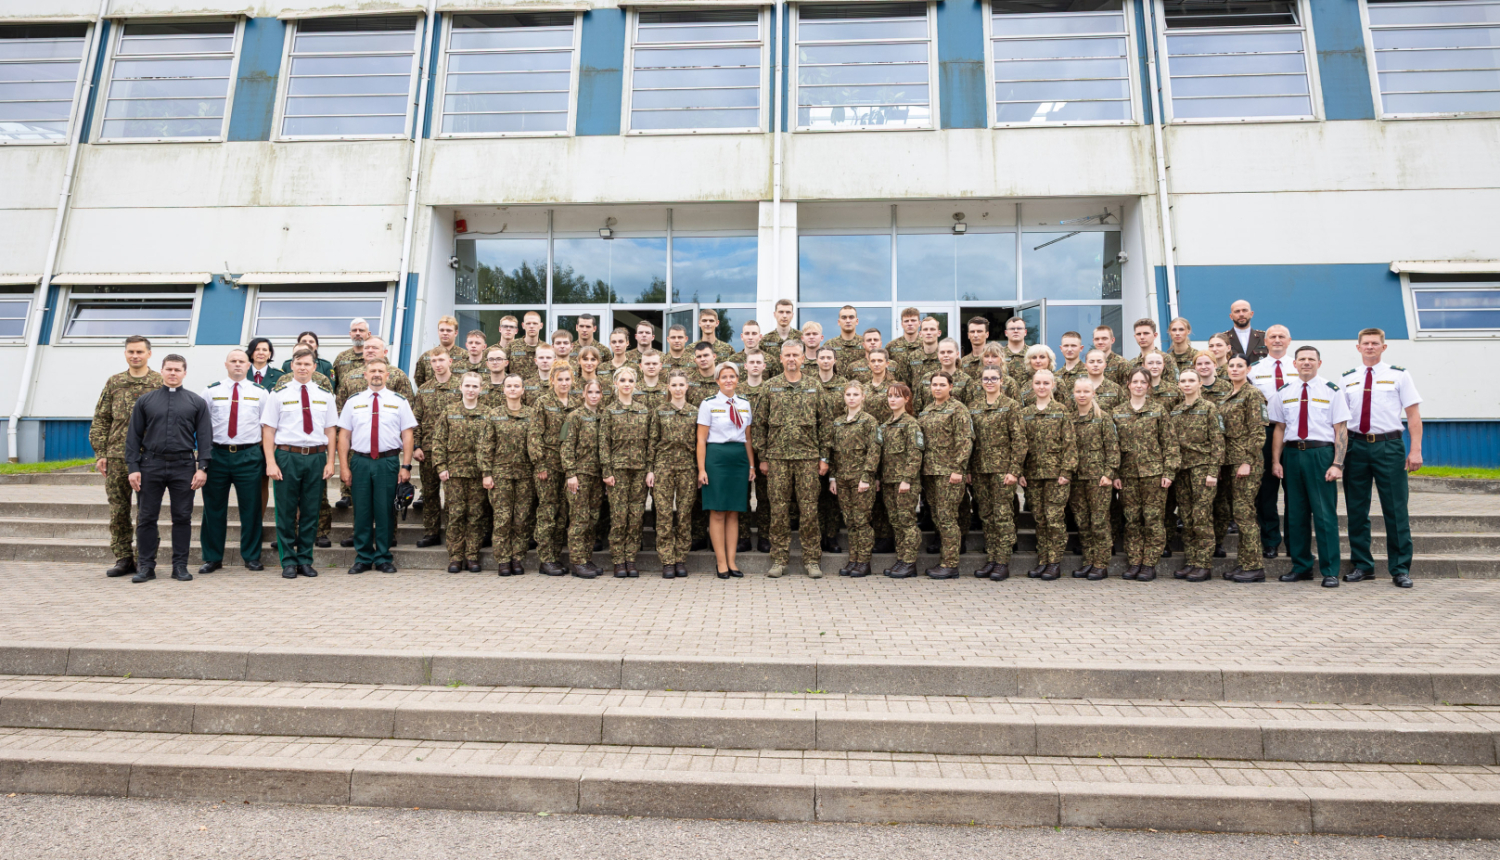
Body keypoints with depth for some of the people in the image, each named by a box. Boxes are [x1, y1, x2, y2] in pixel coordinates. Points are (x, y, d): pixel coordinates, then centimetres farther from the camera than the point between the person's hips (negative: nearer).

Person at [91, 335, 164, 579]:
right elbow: (100, 421, 12)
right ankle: (123, 559, 16)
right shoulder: (114, 383, 11)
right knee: (118, 511, 7)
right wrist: (100, 454, 4)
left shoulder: (161, 383, 3)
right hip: (117, 457, 3)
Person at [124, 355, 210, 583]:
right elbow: (133, 436, 8)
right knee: (147, 518, 4)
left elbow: (205, 437, 4)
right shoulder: (145, 400, 10)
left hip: (183, 466, -1)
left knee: (183, 518, 3)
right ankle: (146, 566, 13)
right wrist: (133, 467, -1)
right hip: (151, 465, 1)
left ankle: (180, 566, 10)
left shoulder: (196, 402, 8)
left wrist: (202, 467, -5)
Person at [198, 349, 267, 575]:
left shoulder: (260, 392, 7)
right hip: (217, 454, 1)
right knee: (214, 508, 7)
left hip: (249, 456, -1)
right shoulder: (211, 391, 7)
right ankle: (212, 558, 18)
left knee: (251, 509, 2)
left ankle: (251, 556, 14)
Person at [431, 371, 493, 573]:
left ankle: (472, 556, 12)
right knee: (456, 514, 1)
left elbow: (487, 446, -2)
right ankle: (455, 557, 10)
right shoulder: (448, 413, 7)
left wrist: (487, 473, -8)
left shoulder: (486, 415, 5)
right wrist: (441, 467, -5)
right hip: (454, 471, 0)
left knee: (475, 515, 3)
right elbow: (437, 441, 4)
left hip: (477, 473, 0)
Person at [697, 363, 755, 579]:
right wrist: (701, 469, -8)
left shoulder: (745, 405, 12)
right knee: (718, 512, -1)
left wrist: (751, 465, 10)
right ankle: (721, 562, 6)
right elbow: (701, 440, -3)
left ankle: (731, 561, 12)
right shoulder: (708, 404, -1)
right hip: (717, 457, -4)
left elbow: (748, 438, 15)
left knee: (734, 512, 6)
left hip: (740, 459, 4)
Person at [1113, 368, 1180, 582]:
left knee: (1153, 519, 0)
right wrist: (1115, 474, 3)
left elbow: (1170, 443, 0)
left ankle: (1150, 564, 8)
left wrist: (1168, 472, -7)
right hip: (1128, 474, 3)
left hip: (1153, 472, -2)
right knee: (1132, 520, 7)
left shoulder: (1159, 410, 2)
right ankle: (1134, 562, 14)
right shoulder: (1118, 412, 8)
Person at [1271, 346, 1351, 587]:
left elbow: (1341, 430, -2)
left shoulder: (1332, 391, 2)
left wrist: (1337, 464, -10)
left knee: (1325, 513, -3)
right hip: (1292, 453, 3)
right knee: (1295, 513, 8)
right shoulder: (1283, 393, 11)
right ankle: (1301, 566, 18)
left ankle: (1330, 571, 6)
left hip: (1321, 454, -3)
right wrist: (1276, 460, 3)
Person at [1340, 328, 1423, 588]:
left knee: (1395, 510, 0)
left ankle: (1400, 569, 9)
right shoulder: (1347, 379, 10)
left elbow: (1413, 414, 0)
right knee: (1356, 510, 6)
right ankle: (1363, 566, 17)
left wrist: (1416, 450, -8)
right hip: (1356, 445, 2)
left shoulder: (1399, 375, 5)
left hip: (1388, 445, -2)